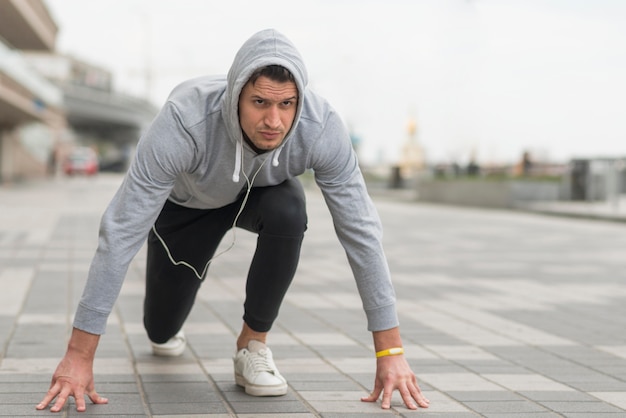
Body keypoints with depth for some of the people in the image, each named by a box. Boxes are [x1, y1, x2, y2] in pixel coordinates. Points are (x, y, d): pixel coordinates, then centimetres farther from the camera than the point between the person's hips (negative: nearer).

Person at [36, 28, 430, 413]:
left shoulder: (321, 126, -40)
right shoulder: (186, 119, -45)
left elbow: (361, 229, -33)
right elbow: (122, 230, -42)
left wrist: (390, 349, -35)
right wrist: (79, 354, -42)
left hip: (263, 189, 1)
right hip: (188, 199, 0)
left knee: (287, 212, -35)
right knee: (162, 331, 7)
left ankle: (253, 346, -12)